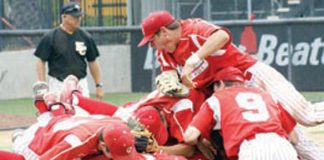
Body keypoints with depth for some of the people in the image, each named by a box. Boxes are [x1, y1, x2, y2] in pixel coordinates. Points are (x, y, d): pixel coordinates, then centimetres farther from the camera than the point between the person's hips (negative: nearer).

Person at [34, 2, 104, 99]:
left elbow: (92, 62, 12)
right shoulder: (51, 37, -5)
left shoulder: (85, 37, 6)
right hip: (58, 85, -3)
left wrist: (98, 85, 8)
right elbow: (40, 61, -4)